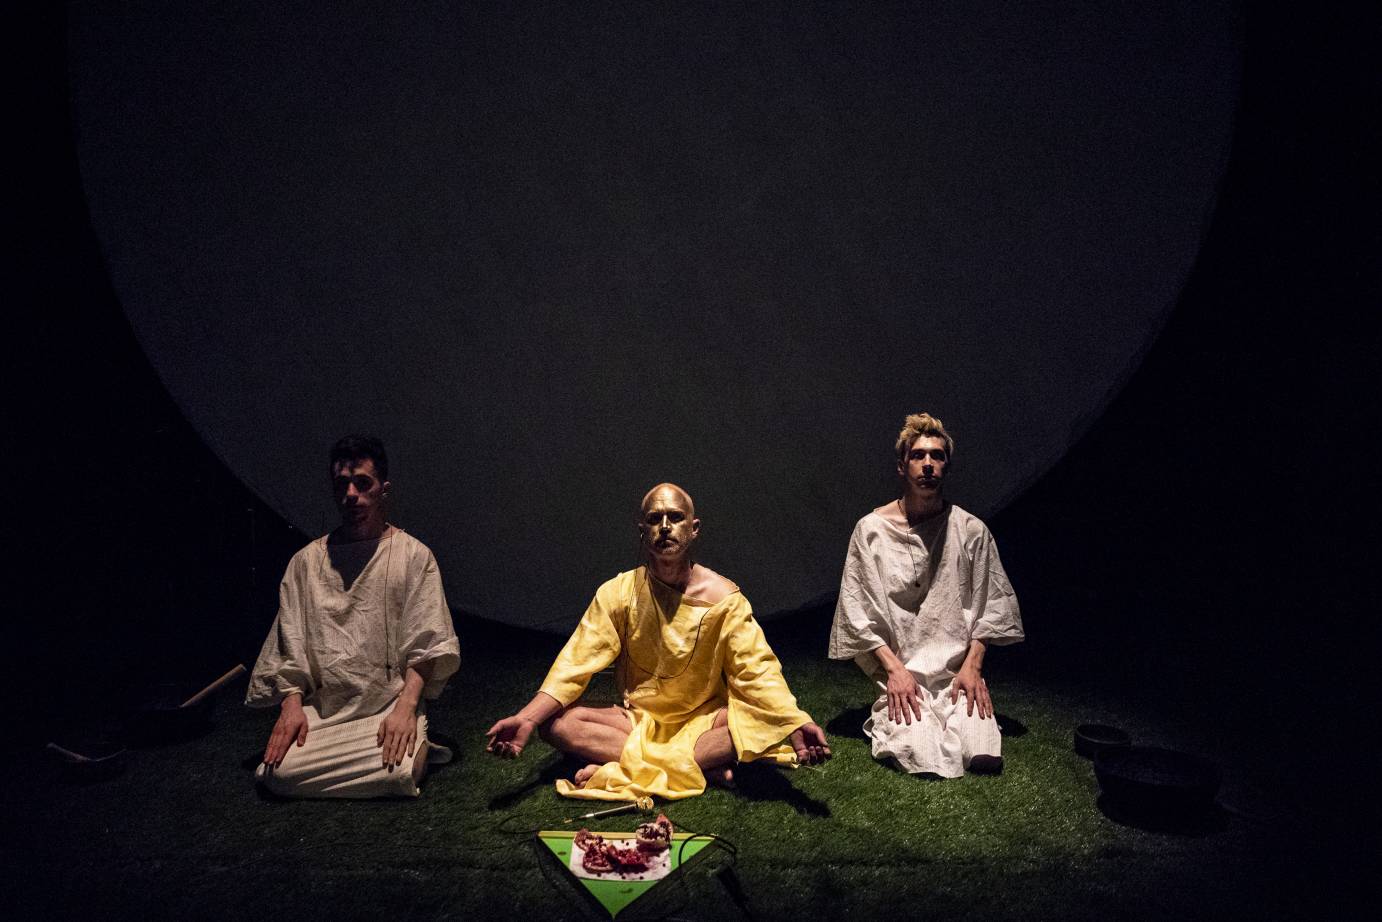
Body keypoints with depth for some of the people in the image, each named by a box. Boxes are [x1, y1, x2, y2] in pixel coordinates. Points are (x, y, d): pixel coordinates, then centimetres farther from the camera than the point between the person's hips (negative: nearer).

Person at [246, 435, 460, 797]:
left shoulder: (413, 556, 2)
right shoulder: (307, 561, 11)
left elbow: (426, 646, -3)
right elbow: (289, 646, 8)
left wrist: (406, 705, -16)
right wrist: (292, 705, -7)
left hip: (391, 704, -3)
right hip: (321, 709, 3)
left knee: (399, 773, -29)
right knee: (278, 772, -23)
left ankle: (412, 748, 5)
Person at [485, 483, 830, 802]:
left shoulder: (724, 598, -11)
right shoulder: (617, 593, -7)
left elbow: (757, 671, -17)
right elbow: (576, 664, -13)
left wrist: (797, 724, -35)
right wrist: (525, 719, -28)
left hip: (703, 721, -1)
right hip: (638, 720, 1)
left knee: (765, 719, -31)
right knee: (556, 723, -23)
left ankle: (619, 768, -27)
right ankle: (705, 766, -25)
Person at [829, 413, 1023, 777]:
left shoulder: (971, 530, 2)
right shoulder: (871, 529, -3)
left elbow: (991, 606, 5)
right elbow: (858, 610, -4)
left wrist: (972, 665, -7)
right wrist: (894, 668, -12)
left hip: (959, 672, 2)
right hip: (901, 672, -2)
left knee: (986, 757, -19)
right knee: (919, 753, -25)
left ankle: (958, 715, 10)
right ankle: (890, 716, 6)